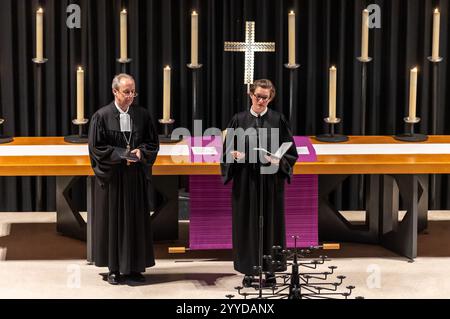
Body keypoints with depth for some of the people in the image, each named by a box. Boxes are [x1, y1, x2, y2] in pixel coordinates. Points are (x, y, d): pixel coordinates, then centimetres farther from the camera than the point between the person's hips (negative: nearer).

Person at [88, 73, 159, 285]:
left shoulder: (142, 115, 3)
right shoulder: (101, 116, -5)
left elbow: (153, 142, 8)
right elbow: (96, 147, -6)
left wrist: (140, 152, -12)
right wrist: (122, 155, -15)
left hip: (137, 178, 3)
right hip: (112, 177, -3)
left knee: (137, 221, 5)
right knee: (112, 221, 2)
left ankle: (134, 267, 13)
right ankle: (114, 269, 10)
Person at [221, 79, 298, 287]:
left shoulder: (278, 120, 2)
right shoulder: (239, 120, 4)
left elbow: (290, 152, 4)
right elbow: (227, 149, 7)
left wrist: (278, 160, -15)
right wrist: (235, 154, -14)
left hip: (270, 181, -1)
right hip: (245, 180, 1)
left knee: (270, 222, 3)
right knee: (247, 223, 2)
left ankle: (270, 270, 12)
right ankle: (249, 271, 10)